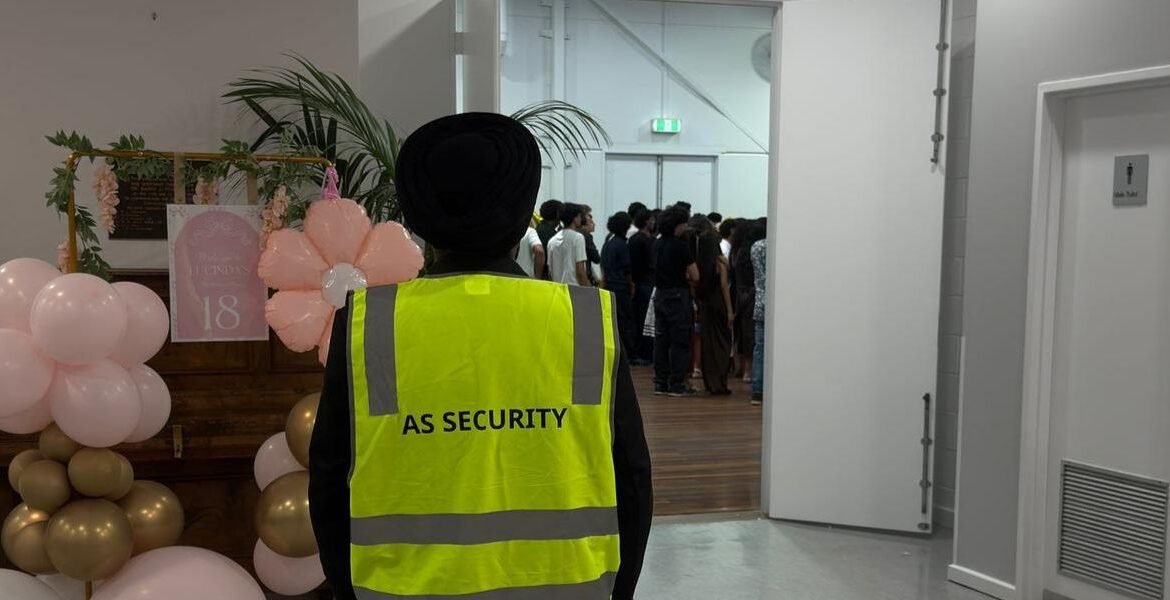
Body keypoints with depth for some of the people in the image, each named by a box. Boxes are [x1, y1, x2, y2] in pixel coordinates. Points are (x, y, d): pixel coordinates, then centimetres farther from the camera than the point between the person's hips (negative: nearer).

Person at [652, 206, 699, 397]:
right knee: (680, 342, -1)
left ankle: (660, 383, 13)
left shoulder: (658, 244, 10)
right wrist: (687, 279, 6)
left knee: (661, 339, 10)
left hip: (660, 293, 8)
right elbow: (695, 276, -14)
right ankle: (677, 384, 0)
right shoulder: (680, 245, -14)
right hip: (677, 295, -7)